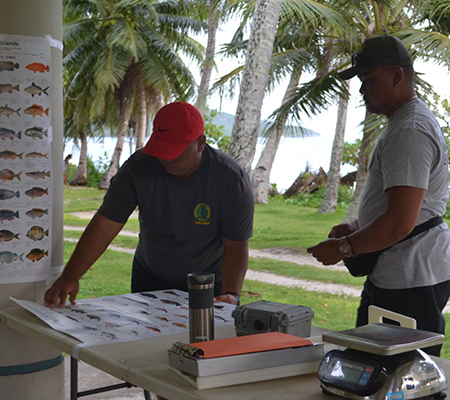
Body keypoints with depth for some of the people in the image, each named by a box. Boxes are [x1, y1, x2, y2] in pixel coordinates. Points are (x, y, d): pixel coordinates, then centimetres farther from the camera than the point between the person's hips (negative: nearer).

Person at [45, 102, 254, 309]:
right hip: (149, 277, 2)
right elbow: (105, 224, -20)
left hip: (210, 284, -2)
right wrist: (70, 277, -28)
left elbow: (236, 246, -21)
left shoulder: (232, 180, -24)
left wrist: (231, 294, -38)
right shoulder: (139, 168, -19)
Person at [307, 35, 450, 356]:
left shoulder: (410, 131, -18)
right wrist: (357, 228, 17)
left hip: (410, 283, -11)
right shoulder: (405, 123, 18)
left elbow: (401, 223, -25)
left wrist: (344, 247, -14)